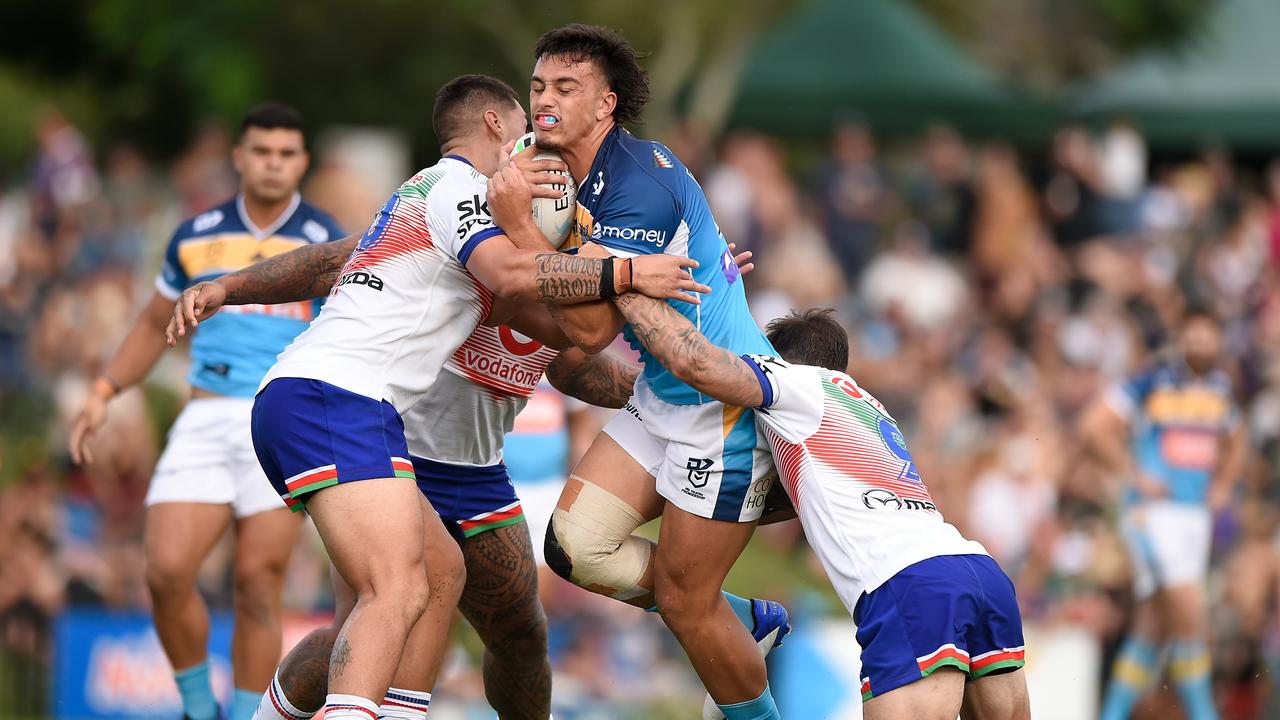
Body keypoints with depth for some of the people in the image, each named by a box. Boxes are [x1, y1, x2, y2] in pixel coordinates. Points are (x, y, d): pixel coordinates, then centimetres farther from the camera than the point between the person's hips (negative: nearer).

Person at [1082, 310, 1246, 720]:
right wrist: (1135, 476, -11)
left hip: (1197, 514, 7)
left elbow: (1233, 443, 31)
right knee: (1189, 612, -17)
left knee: (1154, 625, 6)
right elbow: (1094, 427, -10)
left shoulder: (1220, 388, 12)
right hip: (1154, 512, -7)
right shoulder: (1152, 382, -8)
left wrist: (1222, 486, 15)